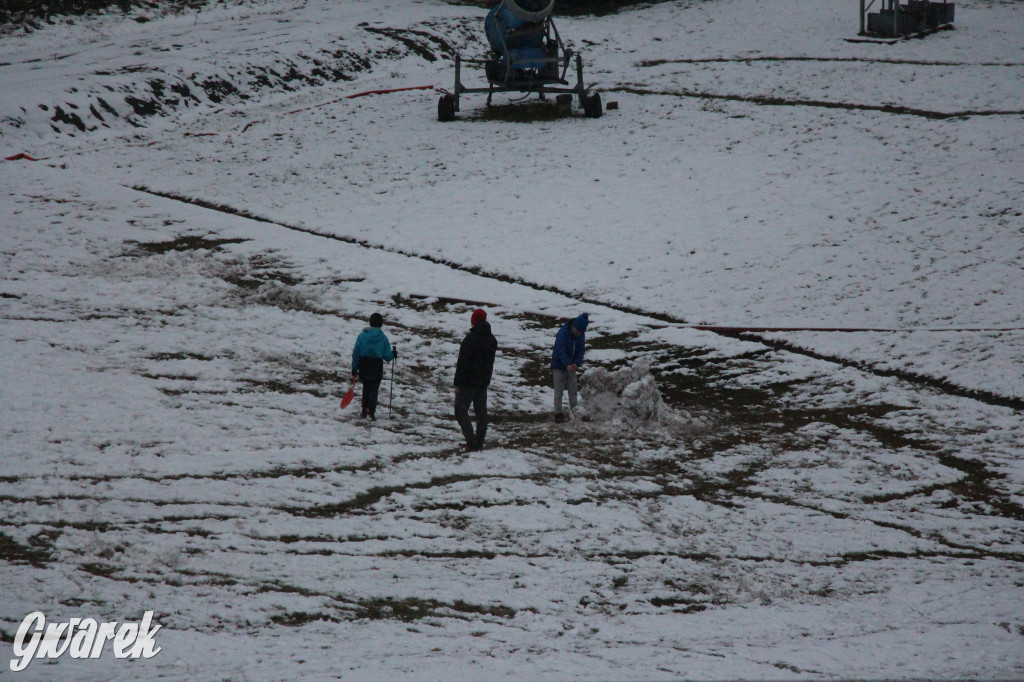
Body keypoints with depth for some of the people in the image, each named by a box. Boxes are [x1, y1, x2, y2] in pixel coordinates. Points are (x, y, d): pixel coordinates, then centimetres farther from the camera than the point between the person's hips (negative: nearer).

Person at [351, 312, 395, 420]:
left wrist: (354, 370, 3)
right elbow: (387, 356, -7)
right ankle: (371, 412, 2)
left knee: (366, 388, 20)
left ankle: (364, 410, 22)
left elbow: (356, 354, -4)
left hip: (363, 368, 2)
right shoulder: (383, 338, -9)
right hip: (377, 369, -2)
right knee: (374, 390, 9)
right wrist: (393, 355, 17)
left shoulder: (362, 336, -6)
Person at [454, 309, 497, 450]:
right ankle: (479, 442, 12)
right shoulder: (492, 340, 7)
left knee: (461, 411, -2)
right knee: (481, 412, 11)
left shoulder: (470, 339, -19)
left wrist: (458, 383, -14)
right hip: (484, 382, 7)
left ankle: (472, 441, -12)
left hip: (469, 382, -7)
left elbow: (463, 363, -18)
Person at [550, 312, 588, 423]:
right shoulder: (563, 333, -23)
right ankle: (558, 413, 1)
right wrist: (567, 364, -39)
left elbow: (581, 350, -1)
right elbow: (560, 350, -29)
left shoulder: (581, 335, -4)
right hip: (559, 365, -5)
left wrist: (576, 363, -19)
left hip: (571, 366, 5)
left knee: (573, 390, 6)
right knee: (558, 391, -2)